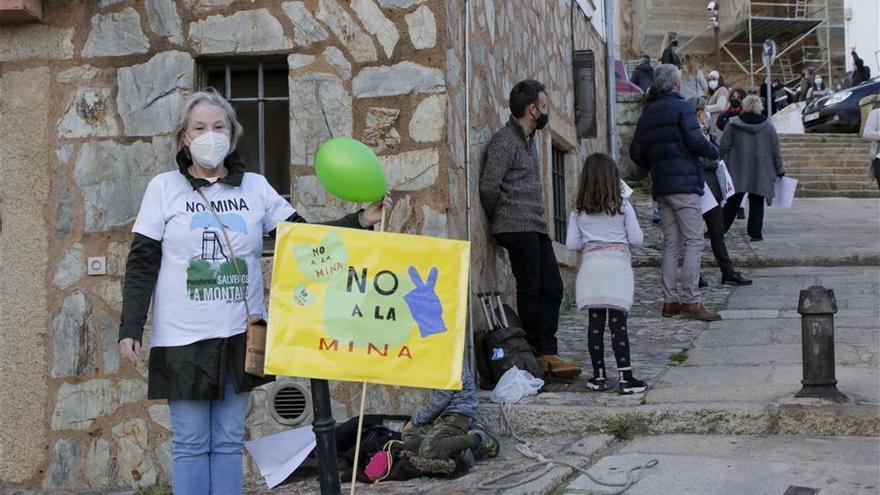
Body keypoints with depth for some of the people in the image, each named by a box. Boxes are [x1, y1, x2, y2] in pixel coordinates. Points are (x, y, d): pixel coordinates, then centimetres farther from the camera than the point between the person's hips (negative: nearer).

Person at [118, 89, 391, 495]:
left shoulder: (255, 187, 5)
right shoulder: (163, 188, -1)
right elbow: (142, 265, -2)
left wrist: (360, 221, -9)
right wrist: (130, 329, -9)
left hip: (240, 336, 2)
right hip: (182, 338, -2)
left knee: (228, 442, 9)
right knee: (190, 444, 3)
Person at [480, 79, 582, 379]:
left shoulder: (528, 138, 20)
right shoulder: (505, 141, -10)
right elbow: (489, 186, -15)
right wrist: (498, 220, -1)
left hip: (536, 226, 9)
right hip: (518, 226, -9)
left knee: (552, 287, 3)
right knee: (530, 289, -6)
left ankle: (546, 353, 4)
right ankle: (538, 354, 1)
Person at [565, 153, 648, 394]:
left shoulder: (579, 211, 4)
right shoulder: (622, 206, -2)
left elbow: (571, 244, 4)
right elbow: (637, 239, -1)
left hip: (591, 266, 2)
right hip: (617, 266, -2)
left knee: (595, 322, 7)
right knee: (618, 322, -3)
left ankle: (598, 375, 12)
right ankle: (625, 376, -6)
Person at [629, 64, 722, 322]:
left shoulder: (647, 113, 15)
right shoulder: (681, 107, -6)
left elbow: (635, 152, 12)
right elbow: (695, 141, -15)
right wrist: (714, 152, 3)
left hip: (661, 185, 7)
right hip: (684, 183, -7)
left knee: (671, 243, 10)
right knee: (693, 241, -7)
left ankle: (670, 300, 8)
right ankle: (691, 299, -12)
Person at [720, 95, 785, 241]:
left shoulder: (733, 124, -2)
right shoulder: (768, 126, 3)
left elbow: (724, 147, -3)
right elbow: (776, 151, 7)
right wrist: (780, 170, 17)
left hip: (738, 171, 0)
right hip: (761, 173, 1)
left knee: (733, 202, 3)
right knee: (756, 203, 7)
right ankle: (755, 233, 5)